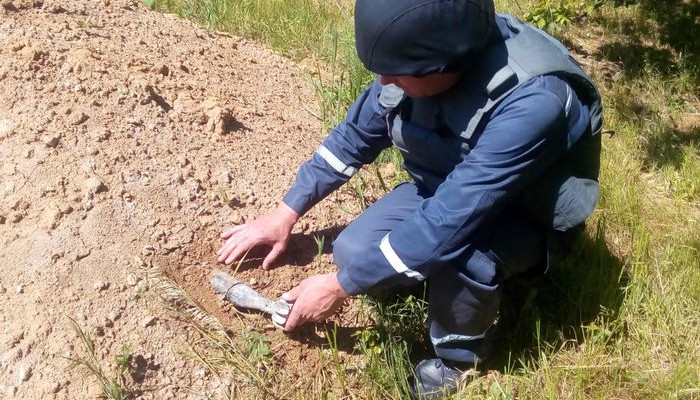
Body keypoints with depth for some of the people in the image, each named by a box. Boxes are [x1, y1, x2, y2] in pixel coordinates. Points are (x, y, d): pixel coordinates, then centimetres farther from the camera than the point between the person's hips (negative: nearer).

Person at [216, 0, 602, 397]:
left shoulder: (532, 100, -39)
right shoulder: (417, 55, -18)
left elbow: (448, 222, -38)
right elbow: (355, 135, -3)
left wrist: (340, 285, -29)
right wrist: (286, 212, -2)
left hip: (525, 214, -5)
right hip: (444, 189, 5)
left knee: (457, 245, -36)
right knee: (353, 252, -12)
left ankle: (459, 354, -5)